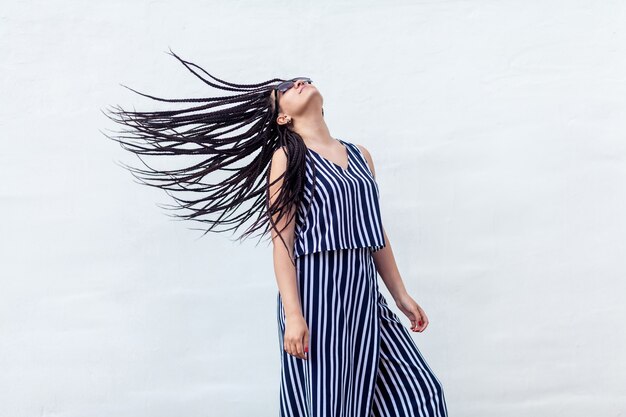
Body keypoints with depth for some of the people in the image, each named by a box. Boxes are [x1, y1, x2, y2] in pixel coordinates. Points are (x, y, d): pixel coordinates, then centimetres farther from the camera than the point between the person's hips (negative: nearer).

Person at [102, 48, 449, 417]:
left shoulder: (359, 154, 14)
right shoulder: (287, 156, -3)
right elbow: (283, 243, -9)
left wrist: (401, 295, 18)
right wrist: (293, 315, -17)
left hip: (363, 291, 6)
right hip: (315, 291, -6)